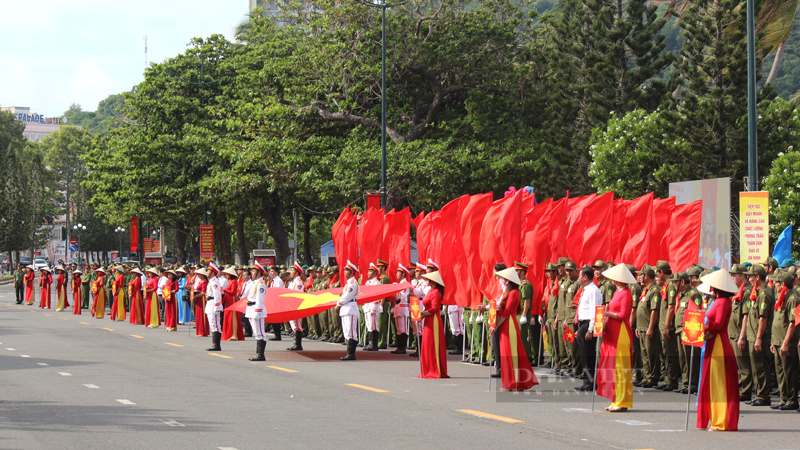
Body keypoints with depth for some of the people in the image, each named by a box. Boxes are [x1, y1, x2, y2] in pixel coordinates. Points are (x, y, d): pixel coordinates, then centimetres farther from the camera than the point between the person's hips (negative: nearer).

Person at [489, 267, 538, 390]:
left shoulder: (513, 293, -11)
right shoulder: (506, 292, 17)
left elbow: (507, 312, -16)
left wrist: (496, 326, -15)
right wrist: (495, 324, 5)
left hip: (510, 325, -9)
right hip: (504, 326, 9)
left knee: (510, 353, -7)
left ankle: (513, 384, -5)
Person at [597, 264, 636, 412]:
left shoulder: (626, 294, -12)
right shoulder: (617, 292, 17)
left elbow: (623, 315, -18)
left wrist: (607, 313, -11)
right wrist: (605, 322, 6)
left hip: (621, 332, -10)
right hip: (613, 332, 10)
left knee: (620, 367, -7)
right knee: (612, 365, 10)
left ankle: (622, 402, -5)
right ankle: (616, 401, 15)